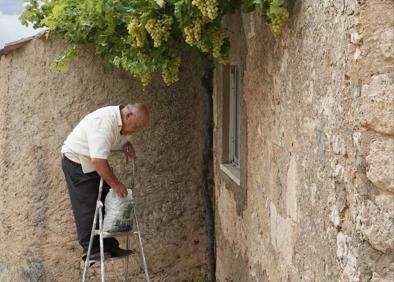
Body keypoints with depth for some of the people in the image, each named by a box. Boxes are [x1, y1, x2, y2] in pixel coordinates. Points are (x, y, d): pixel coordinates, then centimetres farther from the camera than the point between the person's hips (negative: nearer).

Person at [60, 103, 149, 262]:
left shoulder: (122, 124, -4)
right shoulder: (104, 122, -33)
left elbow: (119, 141, 16)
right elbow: (98, 159, -38)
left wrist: (126, 146, -8)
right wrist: (115, 184, -33)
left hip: (96, 162, 9)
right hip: (76, 161, -9)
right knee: (88, 207, -11)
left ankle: (109, 247, 9)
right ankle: (90, 249, -5)